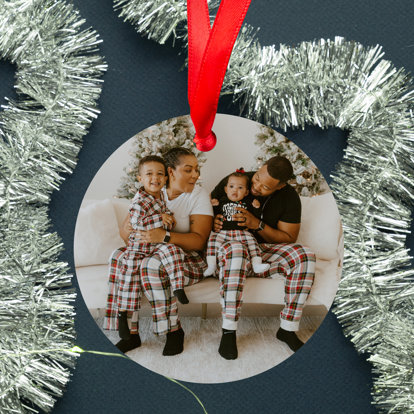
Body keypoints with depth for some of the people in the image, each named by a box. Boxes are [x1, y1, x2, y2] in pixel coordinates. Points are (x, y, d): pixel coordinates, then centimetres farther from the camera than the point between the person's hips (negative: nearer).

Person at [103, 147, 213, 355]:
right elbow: (124, 230, 5)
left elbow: (199, 241, -15)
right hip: (151, 252, 4)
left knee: (153, 264, -34)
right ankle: (130, 332, -19)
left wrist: (165, 236, -30)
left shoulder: (199, 196, -3)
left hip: (188, 260, -4)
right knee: (120, 256, -25)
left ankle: (174, 330, -17)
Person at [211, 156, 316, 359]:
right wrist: (212, 222, -20)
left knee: (305, 255, -26)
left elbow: (288, 238, -2)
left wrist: (258, 225, -19)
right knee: (235, 250, -41)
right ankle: (228, 332, -37)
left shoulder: (289, 197, -3)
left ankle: (288, 328, -18)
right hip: (229, 245, -2)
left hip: (263, 250, 2)